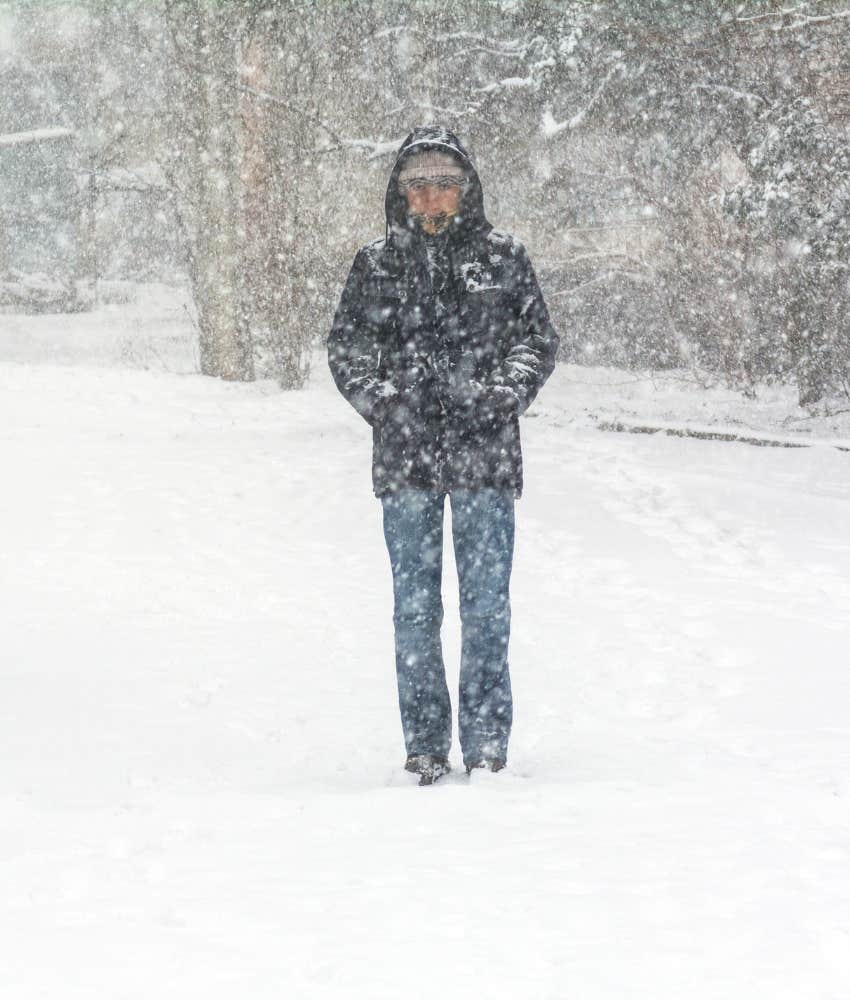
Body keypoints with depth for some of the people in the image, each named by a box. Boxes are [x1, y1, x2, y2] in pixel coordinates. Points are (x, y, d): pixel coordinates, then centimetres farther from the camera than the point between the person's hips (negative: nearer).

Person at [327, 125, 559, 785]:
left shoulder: (502, 257, 6)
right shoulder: (377, 265, 8)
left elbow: (538, 340, 6)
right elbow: (347, 349, 7)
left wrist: (499, 397, -9)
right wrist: (386, 403, -8)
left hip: (485, 456, -1)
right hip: (405, 457, 1)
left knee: (487, 604, -1)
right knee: (415, 607, 4)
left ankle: (488, 745, 5)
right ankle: (425, 748, 9)